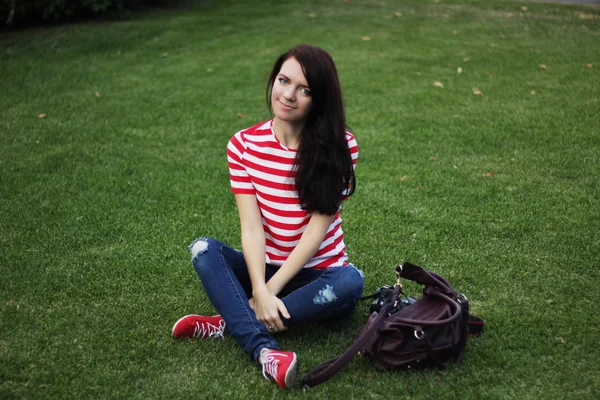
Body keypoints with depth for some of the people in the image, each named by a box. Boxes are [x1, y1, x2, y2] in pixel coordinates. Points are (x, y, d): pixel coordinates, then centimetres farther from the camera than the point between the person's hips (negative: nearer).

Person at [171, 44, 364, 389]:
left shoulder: (340, 147, -11)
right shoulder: (244, 145, -5)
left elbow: (317, 229, -15)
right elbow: (251, 226, -13)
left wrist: (272, 290, -21)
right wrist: (259, 292, -27)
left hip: (317, 275, -1)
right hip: (265, 269, 2)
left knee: (350, 282, -33)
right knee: (204, 250, -22)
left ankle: (231, 322, -23)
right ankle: (265, 350, -38)